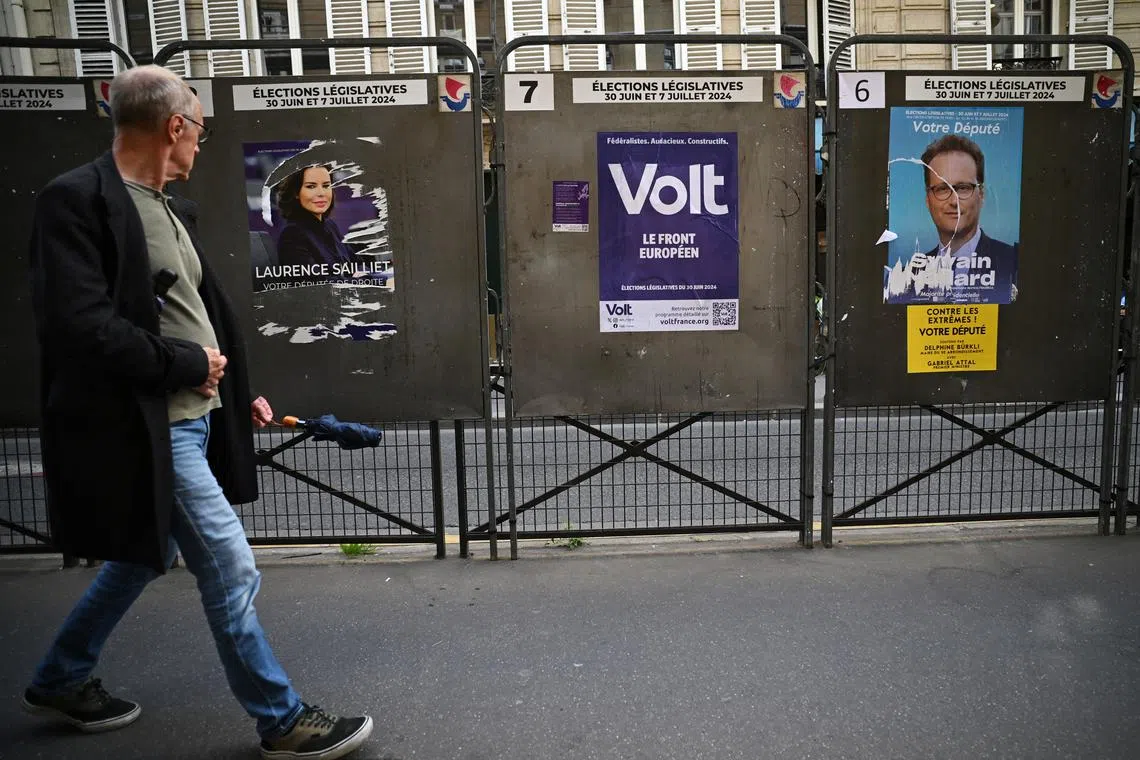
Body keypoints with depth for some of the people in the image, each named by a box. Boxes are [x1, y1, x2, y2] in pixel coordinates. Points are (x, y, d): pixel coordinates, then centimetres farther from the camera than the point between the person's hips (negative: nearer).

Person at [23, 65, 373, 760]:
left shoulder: (172, 210, 12)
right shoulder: (77, 201, -15)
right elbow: (82, 325, -23)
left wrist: (240, 391, 18)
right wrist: (188, 364, -15)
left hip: (194, 417, 10)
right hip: (152, 427, -10)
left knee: (145, 556, 23)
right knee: (232, 572, -2)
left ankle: (61, 682, 43)